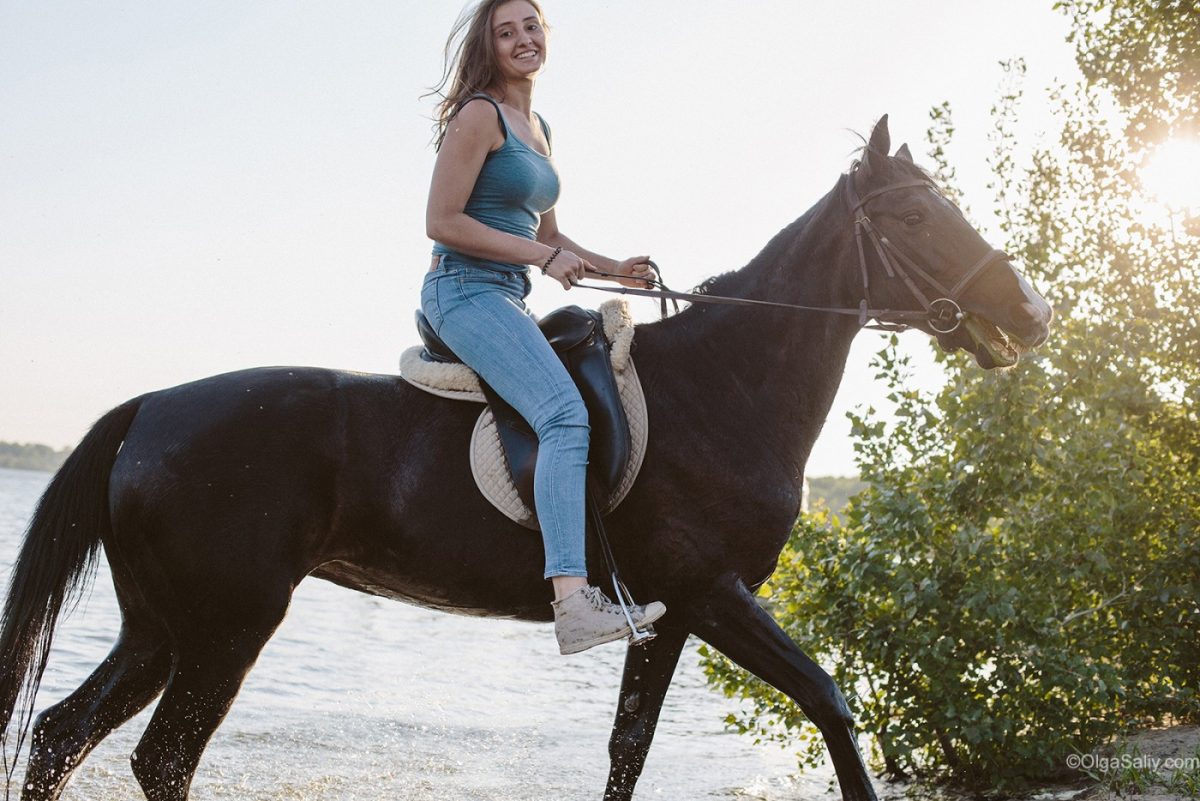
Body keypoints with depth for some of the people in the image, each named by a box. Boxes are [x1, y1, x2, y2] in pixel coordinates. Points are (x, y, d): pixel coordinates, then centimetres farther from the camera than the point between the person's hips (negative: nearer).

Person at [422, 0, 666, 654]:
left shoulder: (538, 129, 18)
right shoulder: (479, 115, -8)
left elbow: (547, 236, 23)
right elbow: (442, 222, -15)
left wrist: (612, 267, 8)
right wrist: (542, 255, -16)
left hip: (508, 301, 10)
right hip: (465, 290, -10)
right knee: (565, 413, -28)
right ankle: (573, 604, -39)